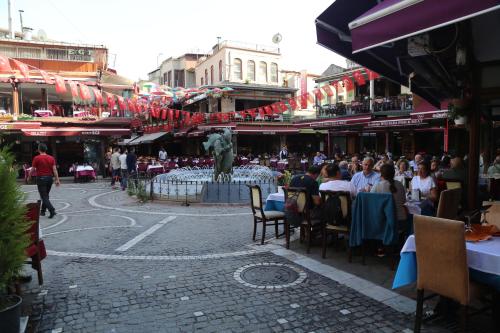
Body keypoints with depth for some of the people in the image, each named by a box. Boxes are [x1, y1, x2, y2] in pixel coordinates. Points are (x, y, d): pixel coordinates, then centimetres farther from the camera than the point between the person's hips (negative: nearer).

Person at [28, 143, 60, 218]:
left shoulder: (36, 158, -8)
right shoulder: (51, 158, 3)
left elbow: (32, 169, -3)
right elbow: (55, 170, -2)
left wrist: (29, 177, 14)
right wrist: (57, 180, -1)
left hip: (41, 179, -5)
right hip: (49, 178, 5)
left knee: (44, 197, -4)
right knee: (46, 195, 19)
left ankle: (52, 210, -20)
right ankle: (43, 211, 27)